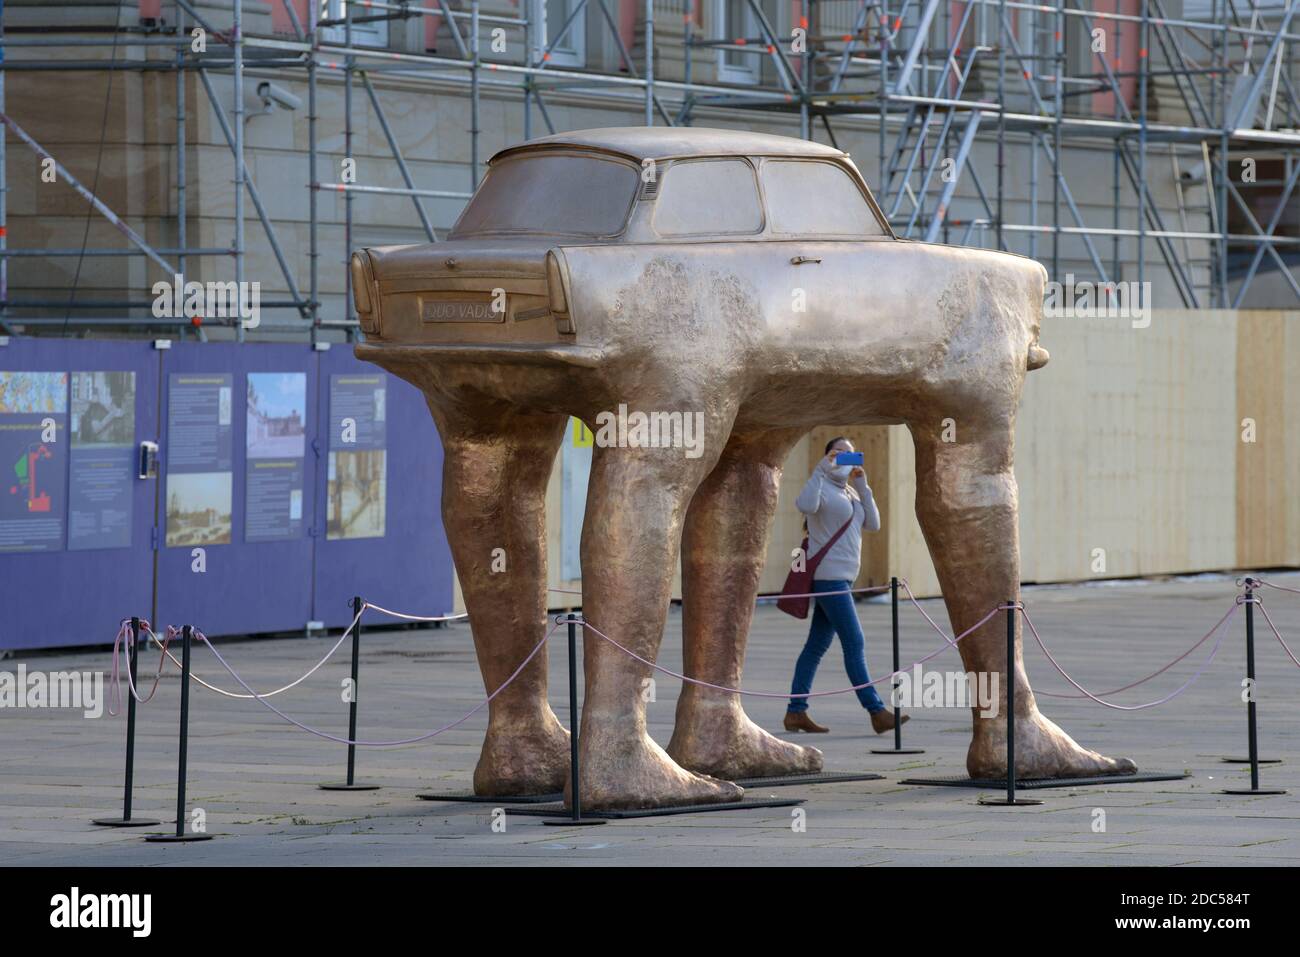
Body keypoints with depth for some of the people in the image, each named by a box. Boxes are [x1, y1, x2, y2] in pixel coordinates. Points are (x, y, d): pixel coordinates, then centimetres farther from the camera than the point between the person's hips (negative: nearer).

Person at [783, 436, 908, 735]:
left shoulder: (850, 493, 18)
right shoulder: (821, 488, -8)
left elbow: (873, 525, 9)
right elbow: (805, 505, -31)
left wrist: (863, 486, 2)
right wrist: (821, 470, -25)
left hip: (842, 576, 9)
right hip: (828, 576, -9)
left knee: (817, 645, 9)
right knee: (855, 644, -10)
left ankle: (796, 712, 11)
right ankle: (877, 712, -11)